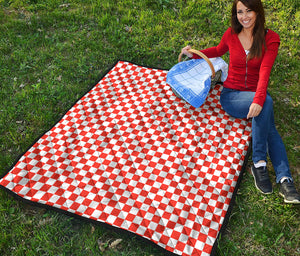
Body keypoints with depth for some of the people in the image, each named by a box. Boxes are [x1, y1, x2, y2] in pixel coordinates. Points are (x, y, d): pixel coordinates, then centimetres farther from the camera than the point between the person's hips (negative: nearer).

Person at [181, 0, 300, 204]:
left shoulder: (270, 39, -4)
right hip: (231, 95, 0)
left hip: (256, 96, 1)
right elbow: (219, 51, 26)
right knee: (267, 102, -33)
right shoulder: (231, 35, 2)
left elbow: (264, 72, -19)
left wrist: (258, 100, -35)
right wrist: (195, 54, 11)